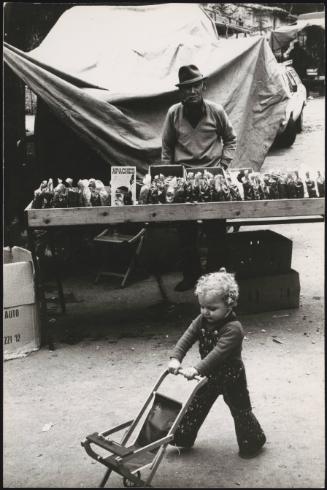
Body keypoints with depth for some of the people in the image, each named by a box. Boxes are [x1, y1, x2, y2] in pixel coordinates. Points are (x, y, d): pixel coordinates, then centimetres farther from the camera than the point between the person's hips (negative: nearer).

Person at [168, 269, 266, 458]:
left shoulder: (233, 328, -30)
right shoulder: (202, 320, -8)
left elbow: (218, 352, -39)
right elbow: (187, 338, -14)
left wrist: (197, 369, -47)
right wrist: (175, 358, -30)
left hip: (231, 378, -6)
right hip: (210, 375, 6)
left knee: (241, 410, 10)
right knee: (195, 407, 13)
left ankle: (253, 442, 31)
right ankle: (182, 439, 28)